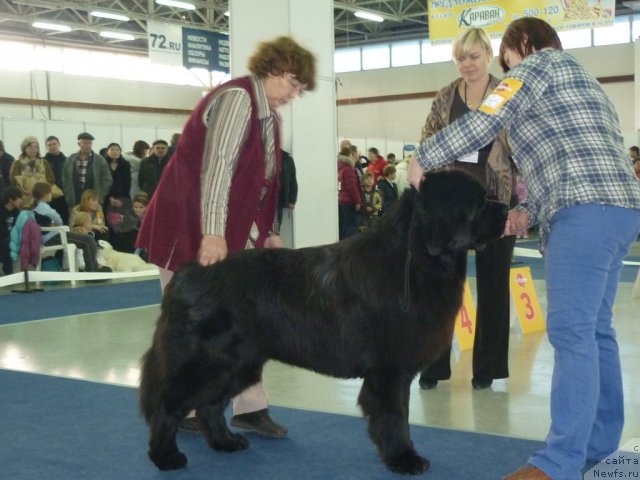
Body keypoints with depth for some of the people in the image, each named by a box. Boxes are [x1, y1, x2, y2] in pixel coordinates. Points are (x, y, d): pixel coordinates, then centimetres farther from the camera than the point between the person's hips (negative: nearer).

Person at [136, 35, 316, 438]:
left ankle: (250, 408, 11)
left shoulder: (269, 116, 13)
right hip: (191, 227, -9)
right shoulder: (236, 98, -16)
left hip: (234, 231, 9)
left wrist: (269, 233, 12)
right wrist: (213, 233, -32)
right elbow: (217, 166, -26)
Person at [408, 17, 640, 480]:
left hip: (587, 209, -10)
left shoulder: (537, 65, 3)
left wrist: (423, 159, 2)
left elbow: (483, 123, -8)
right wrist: (530, 211, 21)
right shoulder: (577, 77, 32)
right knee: (593, 329, 11)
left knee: (571, 331, -14)